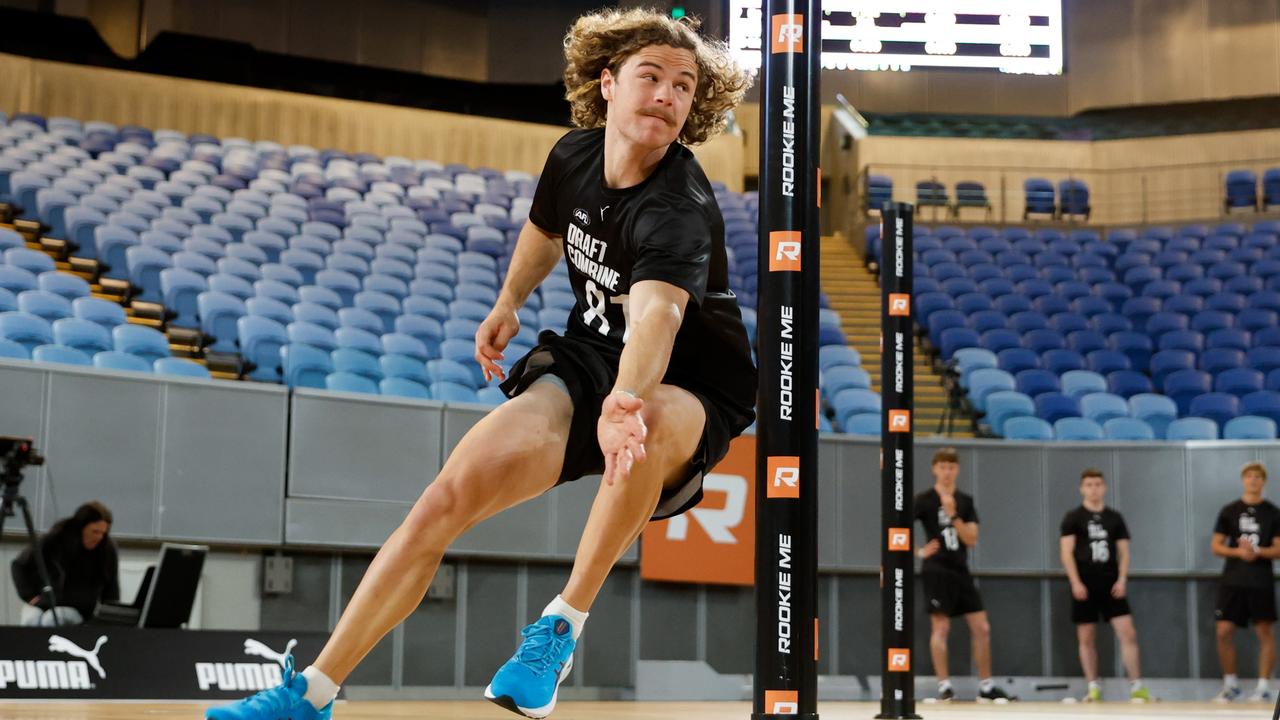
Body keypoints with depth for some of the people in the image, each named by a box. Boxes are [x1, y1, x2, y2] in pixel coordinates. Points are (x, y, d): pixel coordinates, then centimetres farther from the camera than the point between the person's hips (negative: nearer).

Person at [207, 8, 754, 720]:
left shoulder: (681, 210, -27)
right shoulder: (573, 155, -6)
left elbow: (656, 312, -49)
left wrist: (626, 404, -67)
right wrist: (508, 304, 8)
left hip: (691, 389, -5)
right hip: (588, 356, 5)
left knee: (651, 421, -42)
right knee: (452, 494, -13)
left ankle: (564, 623, -23)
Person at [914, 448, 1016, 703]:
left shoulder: (965, 500, 10)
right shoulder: (925, 500, -4)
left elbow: (971, 539, 1)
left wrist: (953, 515, -12)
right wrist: (918, 551, -14)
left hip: (961, 571, 5)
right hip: (937, 570, -5)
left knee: (981, 627, 4)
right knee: (941, 627, -8)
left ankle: (986, 687, 12)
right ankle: (944, 686, -2)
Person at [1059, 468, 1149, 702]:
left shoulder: (1115, 518, 10)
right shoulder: (1073, 518, 2)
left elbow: (1123, 552, 10)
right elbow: (1066, 552, -3)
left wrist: (1122, 580, -4)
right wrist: (1075, 582, -13)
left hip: (1111, 585, 2)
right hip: (1085, 586, -2)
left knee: (1128, 633, -8)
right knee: (1086, 638, 2)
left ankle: (1136, 687, -4)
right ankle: (1094, 687, 12)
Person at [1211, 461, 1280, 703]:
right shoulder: (1229, 511, 6)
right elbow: (1216, 547, 5)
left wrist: (1257, 551, -18)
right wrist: (1238, 551, -13)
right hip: (1232, 581, 1)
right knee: (1224, 631, -2)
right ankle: (1231, 685, 13)